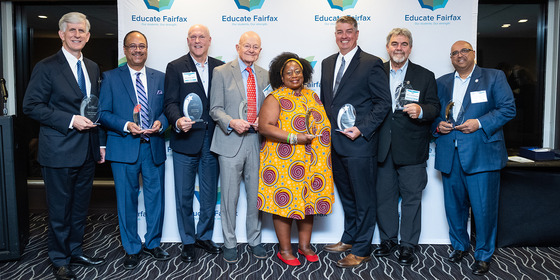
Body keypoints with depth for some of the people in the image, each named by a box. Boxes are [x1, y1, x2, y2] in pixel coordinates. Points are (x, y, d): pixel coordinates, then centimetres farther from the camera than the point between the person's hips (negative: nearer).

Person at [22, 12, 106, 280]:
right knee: (60, 208, 6)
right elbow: (31, 106, -11)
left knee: (80, 206, 16)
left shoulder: (92, 68, 12)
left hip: (87, 151, 6)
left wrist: (101, 143, 12)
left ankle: (75, 251, 31)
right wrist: (70, 120, -20)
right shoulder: (46, 67, -7)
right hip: (60, 151, -6)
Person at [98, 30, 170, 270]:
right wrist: (126, 126, -17)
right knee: (127, 200, 5)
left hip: (154, 147, 3)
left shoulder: (159, 78, 11)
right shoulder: (111, 77, 3)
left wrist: (160, 122, -10)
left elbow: (167, 108, 11)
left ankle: (153, 243, 29)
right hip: (124, 148, -2)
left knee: (156, 197, 10)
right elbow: (103, 113, -1)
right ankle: (131, 249, 21)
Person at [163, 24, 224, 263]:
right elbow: (170, 103, -7)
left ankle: (204, 236, 31)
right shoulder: (175, 67, 1)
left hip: (212, 141, 3)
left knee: (210, 195, 13)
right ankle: (188, 242, 22)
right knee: (184, 196, 6)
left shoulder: (219, 67, 9)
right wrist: (177, 121, -27)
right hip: (186, 141, -2)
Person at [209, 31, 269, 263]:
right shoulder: (221, 72, 1)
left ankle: (254, 240, 27)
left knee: (256, 194, 10)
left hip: (257, 141, 3)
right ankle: (229, 243, 20)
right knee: (229, 196, 3)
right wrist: (232, 123, -19)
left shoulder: (264, 76, 12)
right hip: (231, 141, -3)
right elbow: (215, 109, -1)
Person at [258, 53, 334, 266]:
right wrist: (293, 138, -19)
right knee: (284, 201, 0)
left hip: (311, 161, 6)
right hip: (285, 161, -5)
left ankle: (305, 245, 25)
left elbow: (323, 123, 19)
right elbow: (264, 127, -13)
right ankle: (285, 250, 14)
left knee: (308, 201, 10)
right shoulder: (275, 98, -4)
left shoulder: (312, 96, 14)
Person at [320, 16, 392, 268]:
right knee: (346, 196, 20)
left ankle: (361, 250, 18)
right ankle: (349, 239, 37)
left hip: (359, 143, -6)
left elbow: (383, 103, -9)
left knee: (364, 199, 5)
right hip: (335, 143, 7)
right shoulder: (327, 63, 13)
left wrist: (362, 129, -18)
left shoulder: (371, 64, -7)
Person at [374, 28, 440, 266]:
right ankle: (388, 239, 29)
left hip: (412, 149, -2)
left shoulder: (425, 76, 3)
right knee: (384, 195, 11)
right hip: (383, 147, 2)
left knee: (411, 197, 6)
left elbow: (435, 107, 0)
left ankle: (408, 245, 21)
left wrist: (421, 111, -21)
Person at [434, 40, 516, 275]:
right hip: (450, 155, 4)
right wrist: (438, 125, -4)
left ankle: (484, 255, 17)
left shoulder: (494, 77, 6)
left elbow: (508, 108, -2)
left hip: (482, 154, -3)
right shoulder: (442, 82, 16)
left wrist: (479, 123, -15)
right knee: (454, 205, 12)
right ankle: (459, 246, 32)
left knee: (483, 207, -1)